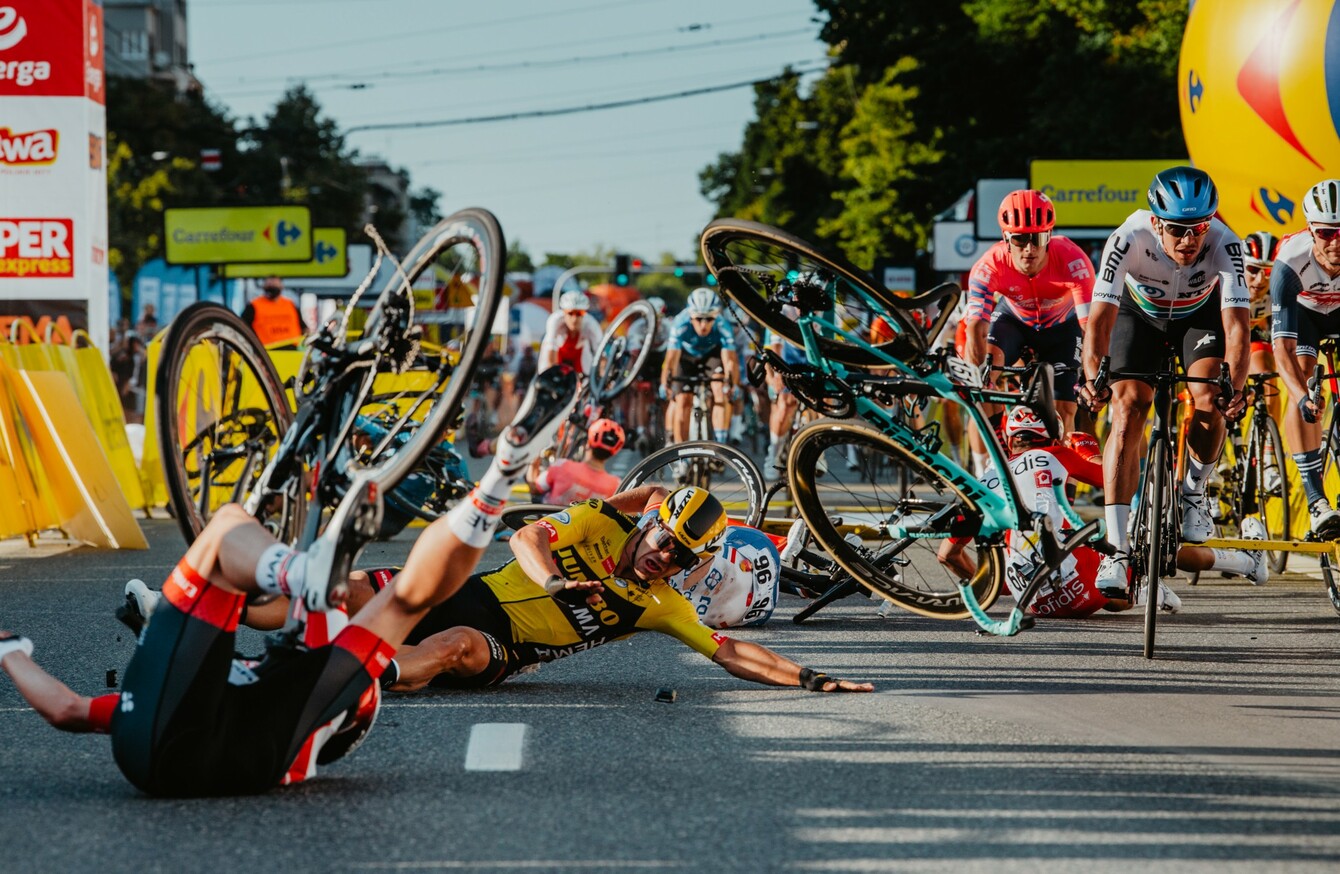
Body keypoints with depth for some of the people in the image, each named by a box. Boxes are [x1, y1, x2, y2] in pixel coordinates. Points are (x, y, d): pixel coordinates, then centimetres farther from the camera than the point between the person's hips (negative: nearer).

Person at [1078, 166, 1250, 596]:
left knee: (1208, 405, -23)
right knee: (1127, 415, -17)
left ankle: (1193, 491, 9)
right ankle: (1117, 551, -16)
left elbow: (1235, 324, -42)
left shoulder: (1224, 244, -36)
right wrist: (1095, 378, -58)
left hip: (1200, 314, 1)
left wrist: (1235, 386, -58)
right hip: (1140, 314, -1)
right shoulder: (1130, 238, -37)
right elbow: (1100, 317, -42)